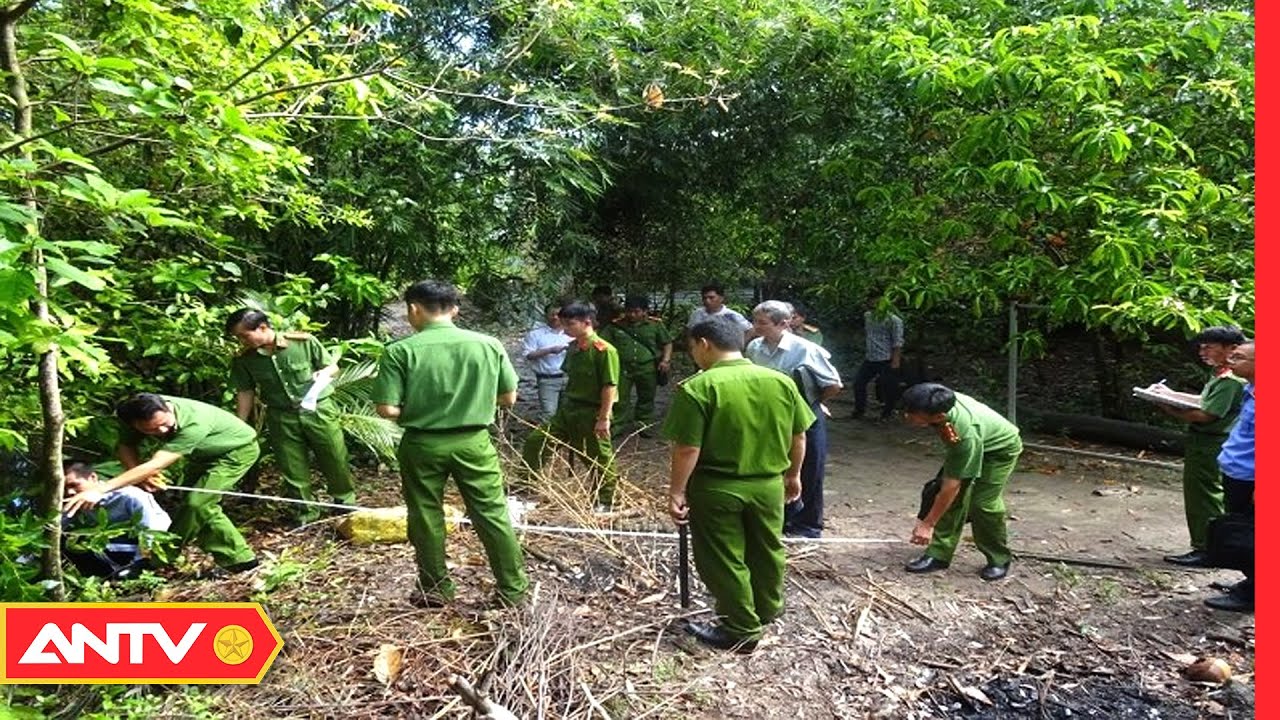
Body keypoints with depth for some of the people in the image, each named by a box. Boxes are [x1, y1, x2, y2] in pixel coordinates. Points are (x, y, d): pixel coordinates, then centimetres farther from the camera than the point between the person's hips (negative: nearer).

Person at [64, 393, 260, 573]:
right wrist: (142, 475, -31)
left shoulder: (194, 425, -43)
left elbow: (156, 465, -48)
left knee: (197, 503, -18)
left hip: (238, 448, -7)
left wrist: (100, 489, -53)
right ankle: (240, 558, 10)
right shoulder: (139, 415, -23)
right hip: (206, 454, 8)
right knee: (195, 503, 3)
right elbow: (125, 446, -11)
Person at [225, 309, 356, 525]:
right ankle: (306, 512, 26)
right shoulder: (243, 359, -6)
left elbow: (333, 366, -2)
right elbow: (245, 393, 4)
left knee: (335, 459, 7)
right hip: (281, 418, 2)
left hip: (318, 409, -2)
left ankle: (346, 501, 30)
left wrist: (324, 374, -24)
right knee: (293, 470, 7)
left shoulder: (303, 342, -14)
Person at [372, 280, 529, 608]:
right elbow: (508, 398, 2)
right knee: (493, 514, 10)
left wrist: (414, 411, 7)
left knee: (426, 517, 16)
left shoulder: (400, 350, -11)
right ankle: (514, 590, 17)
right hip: (473, 441, 1)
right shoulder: (488, 344, -5)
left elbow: (387, 409, -14)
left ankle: (436, 590, 29)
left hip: (422, 445, -1)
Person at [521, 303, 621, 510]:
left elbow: (610, 386, -19)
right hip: (567, 409, 8)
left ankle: (605, 502, 25)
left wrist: (604, 418, -20)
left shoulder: (604, 350, -18)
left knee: (600, 460, 6)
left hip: (591, 413, -8)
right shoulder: (573, 347, 7)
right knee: (535, 442, 7)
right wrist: (565, 403, 19)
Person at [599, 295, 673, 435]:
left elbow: (667, 343, 10)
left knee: (646, 398, 11)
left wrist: (665, 360, -4)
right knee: (619, 398, 1)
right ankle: (617, 426, 11)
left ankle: (643, 426, 25)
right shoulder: (615, 326, 3)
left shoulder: (654, 325, 4)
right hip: (622, 368, 0)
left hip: (647, 368, 1)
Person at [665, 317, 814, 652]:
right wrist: (793, 475, 19)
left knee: (723, 560, 11)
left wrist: (677, 491, -7)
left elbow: (687, 449, -18)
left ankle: (742, 631, 22)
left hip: (716, 489, -5)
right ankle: (767, 611, 42)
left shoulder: (698, 387, -18)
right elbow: (798, 437, 6)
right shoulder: (781, 382, -1)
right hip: (768, 485, 5)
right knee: (767, 551, 23)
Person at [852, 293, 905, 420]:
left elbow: (897, 342, -12)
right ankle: (859, 409, 20)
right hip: (870, 359, 6)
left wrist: (896, 360, -16)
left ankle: (887, 412, 19)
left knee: (888, 386, 1)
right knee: (858, 382, 7)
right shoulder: (868, 316, 8)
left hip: (886, 360, -6)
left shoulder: (894, 320, -9)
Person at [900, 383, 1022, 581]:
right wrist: (945, 434, -26)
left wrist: (928, 524, -31)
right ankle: (938, 555, -1)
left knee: (983, 503, -16)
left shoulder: (966, 433, -44)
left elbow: (952, 485, -37)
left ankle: (999, 559, 8)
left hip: (1001, 448, -6)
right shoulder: (938, 403, -29)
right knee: (954, 498, -6)